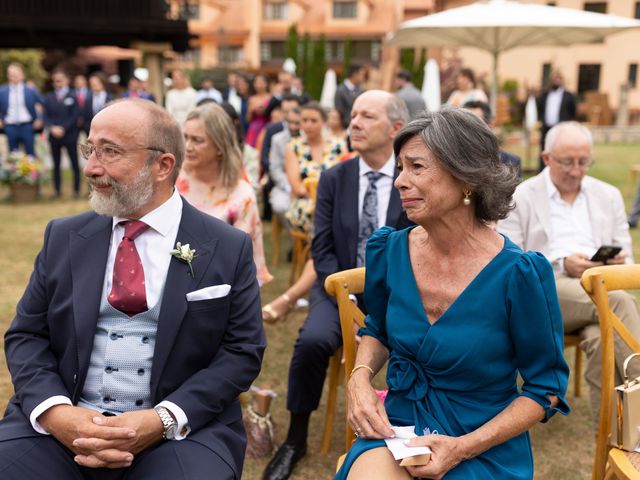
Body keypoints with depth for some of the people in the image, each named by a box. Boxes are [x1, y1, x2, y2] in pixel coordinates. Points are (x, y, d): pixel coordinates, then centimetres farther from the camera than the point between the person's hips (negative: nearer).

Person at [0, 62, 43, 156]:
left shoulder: (31, 91, 2)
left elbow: (44, 105, 10)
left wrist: (39, 119, 2)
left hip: (26, 126, -1)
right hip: (10, 127, 1)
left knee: (30, 155, 2)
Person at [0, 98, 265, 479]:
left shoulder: (229, 248, 0)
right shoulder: (64, 237, 8)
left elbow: (242, 351, -2)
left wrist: (164, 419, -15)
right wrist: (54, 411, -11)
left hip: (183, 429, -1)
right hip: (62, 424, 2)